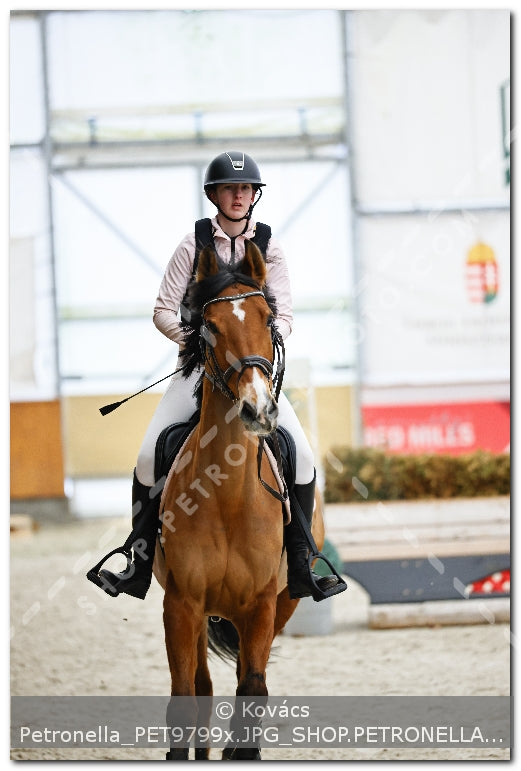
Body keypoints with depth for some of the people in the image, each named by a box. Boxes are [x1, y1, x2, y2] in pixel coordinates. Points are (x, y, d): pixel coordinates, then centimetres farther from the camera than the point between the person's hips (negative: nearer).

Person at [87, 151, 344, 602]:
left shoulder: (270, 250, 5)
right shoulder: (194, 247, 3)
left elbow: (284, 318, -1)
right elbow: (164, 311, 0)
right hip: (198, 365, 0)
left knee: (303, 458, -18)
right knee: (149, 457, -17)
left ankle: (299, 566, -7)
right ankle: (138, 565, -6)